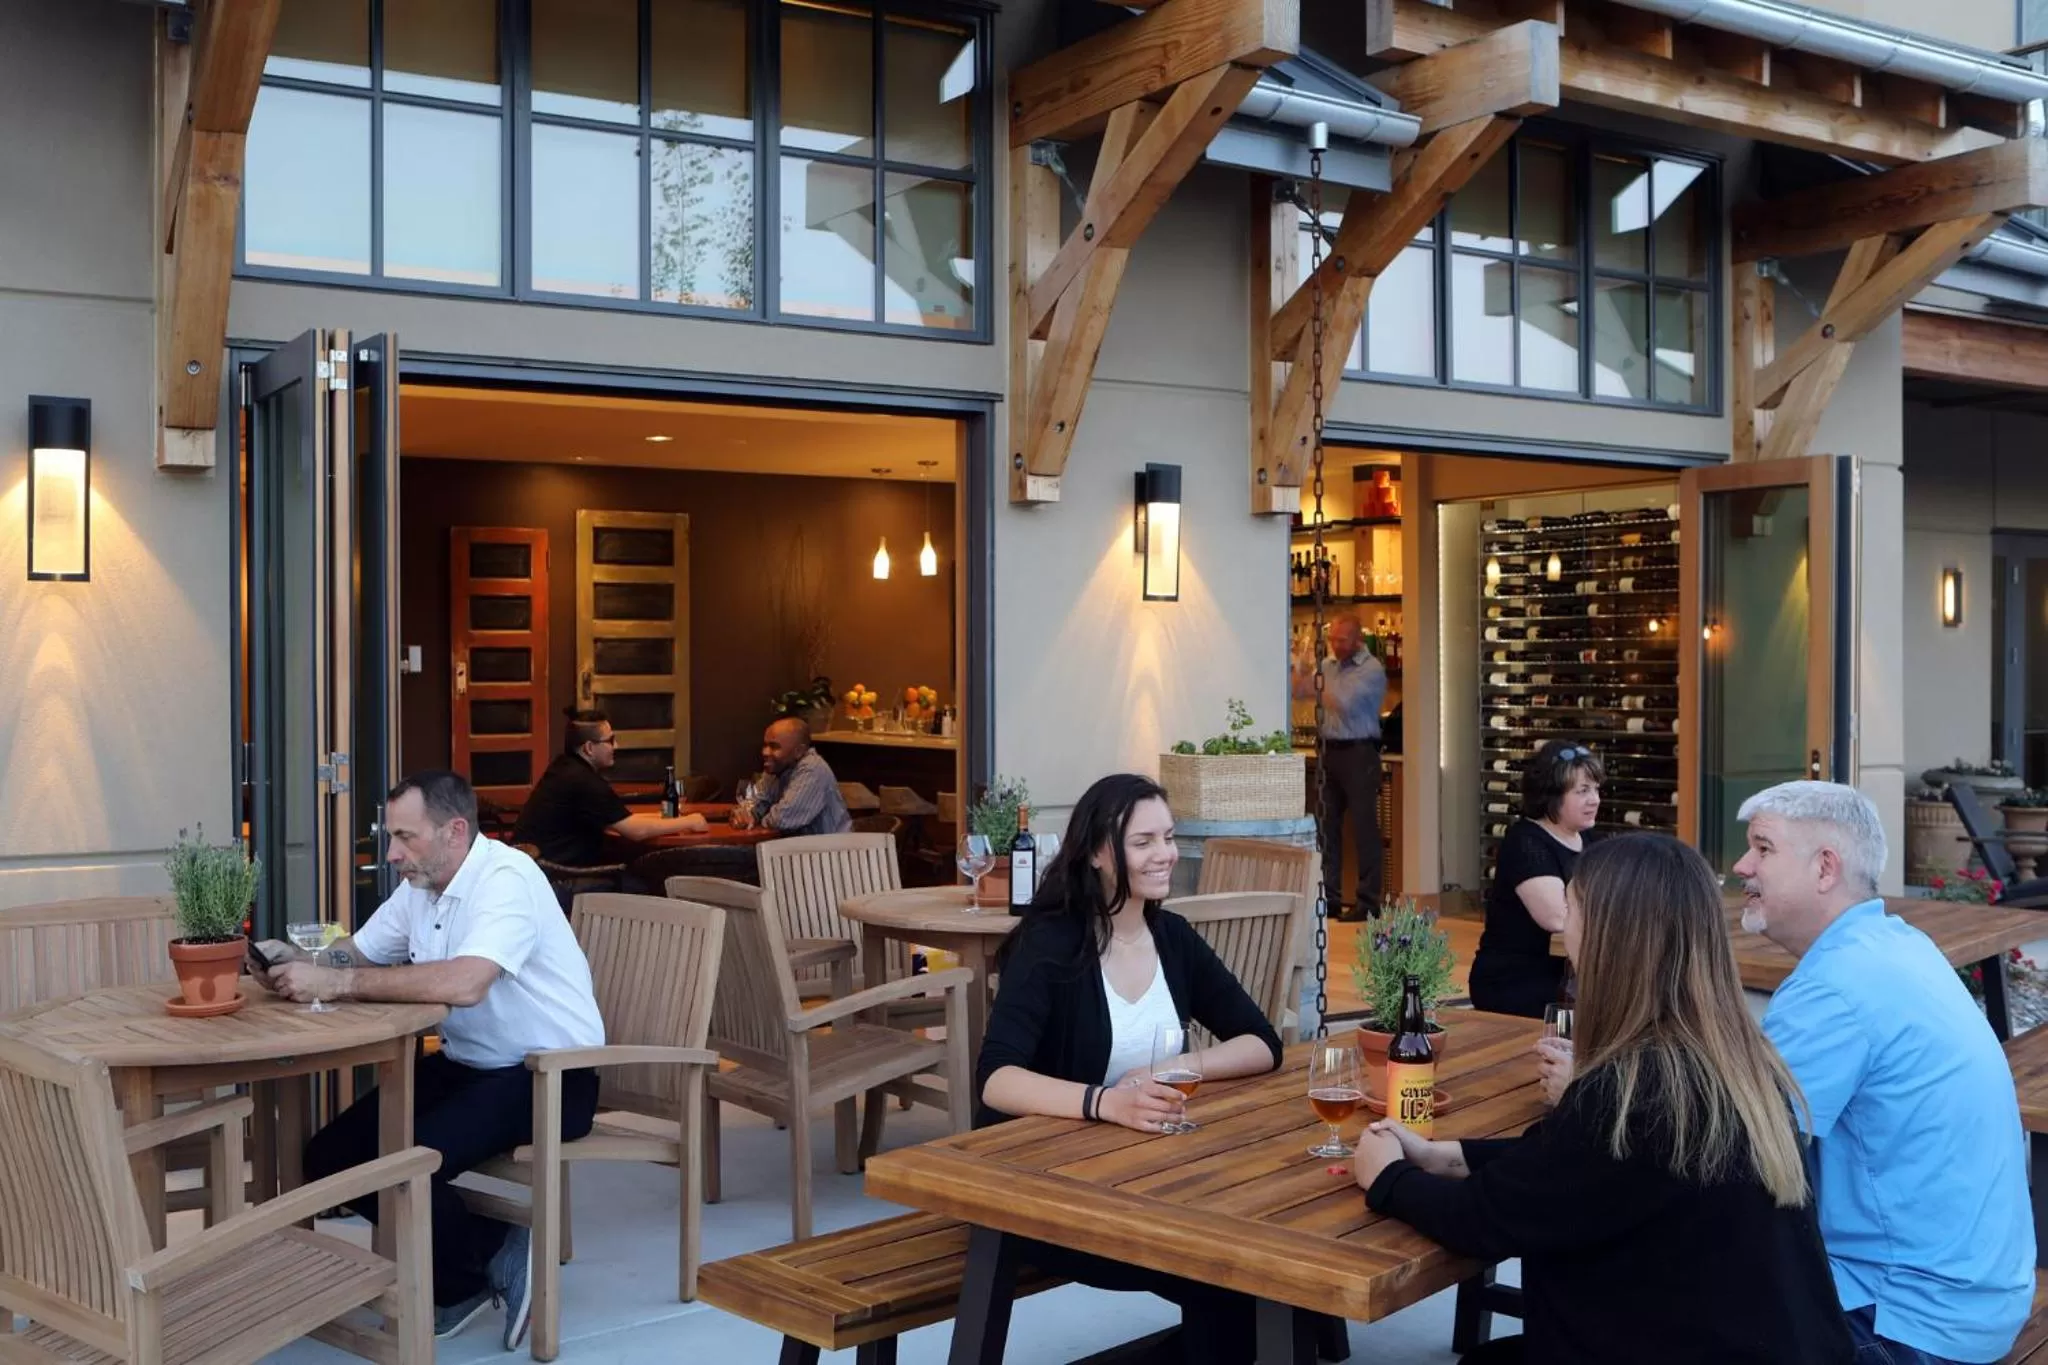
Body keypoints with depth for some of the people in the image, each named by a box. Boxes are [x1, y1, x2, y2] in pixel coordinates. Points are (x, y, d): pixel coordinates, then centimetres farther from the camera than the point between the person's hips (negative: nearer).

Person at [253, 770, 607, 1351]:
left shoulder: (506, 879, -22)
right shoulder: (419, 887, 7)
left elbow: (464, 983, -37)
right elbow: (355, 953, 16)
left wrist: (335, 983, -33)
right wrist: (299, 963, -8)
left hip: (549, 1076, -9)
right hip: (465, 1063, 9)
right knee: (333, 1156, -3)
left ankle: (492, 1260, 2)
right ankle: (459, 1267, 9)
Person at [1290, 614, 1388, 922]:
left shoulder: (1372, 670, -9)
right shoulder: (1328, 665, 12)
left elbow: (1343, 704, -18)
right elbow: (1299, 693, 11)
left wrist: (1315, 683, -10)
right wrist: (1300, 668, -7)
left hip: (1359, 752, -7)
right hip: (1330, 751, 7)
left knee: (1364, 828, -4)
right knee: (1327, 826, 9)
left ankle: (1367, 902, 1)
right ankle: (1329, 898, 17)